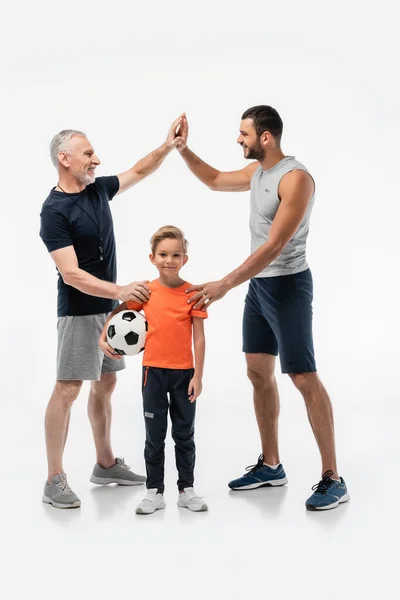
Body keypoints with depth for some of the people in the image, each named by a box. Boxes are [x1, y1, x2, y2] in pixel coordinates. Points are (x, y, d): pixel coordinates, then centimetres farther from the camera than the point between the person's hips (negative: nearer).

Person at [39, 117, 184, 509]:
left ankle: (106, 465, 25)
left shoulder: (98, 189, 5)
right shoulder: (54, 211, -18)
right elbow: (71, 275, -24)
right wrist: (120, 290, -34)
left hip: (108, 308, 8)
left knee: (105, 384, 13)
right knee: (67, 389, -8)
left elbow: (139, 172, 19)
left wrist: (167, 146, 4)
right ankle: (54, 480, -3)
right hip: (78, 312, -8)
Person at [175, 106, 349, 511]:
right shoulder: (257, 171, 8)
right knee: (258, 373, 11)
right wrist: (183, 149, 13)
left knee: (304, 378, -7)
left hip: (287, 286, -9)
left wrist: (224, 285, -28)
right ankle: (270, 465, 23)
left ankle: (332, 479, 0)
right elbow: (214, 180, 28)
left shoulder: (296, 178, -20)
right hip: (258, 284, 9)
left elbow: (274, 247, -25)